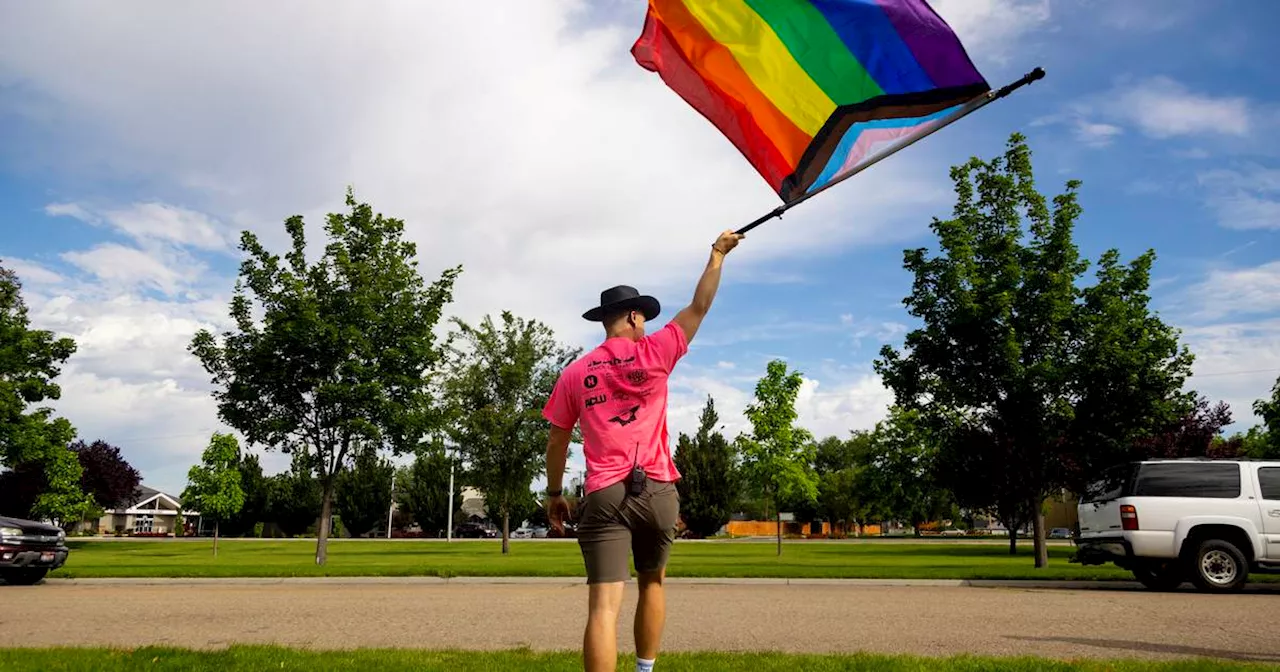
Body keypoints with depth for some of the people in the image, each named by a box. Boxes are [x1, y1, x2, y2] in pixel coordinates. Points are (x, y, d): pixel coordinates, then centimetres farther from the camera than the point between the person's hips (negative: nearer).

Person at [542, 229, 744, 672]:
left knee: (604, 607, -8)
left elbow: (557, 442, 10)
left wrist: (554, 493, 21)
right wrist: (718, 254, 21)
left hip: (603, 497, 0)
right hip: (658, 491, 1)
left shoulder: (574, 374, 7)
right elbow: (699, 307, 10)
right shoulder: (653, 352, 3)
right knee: (652, 584, 24)